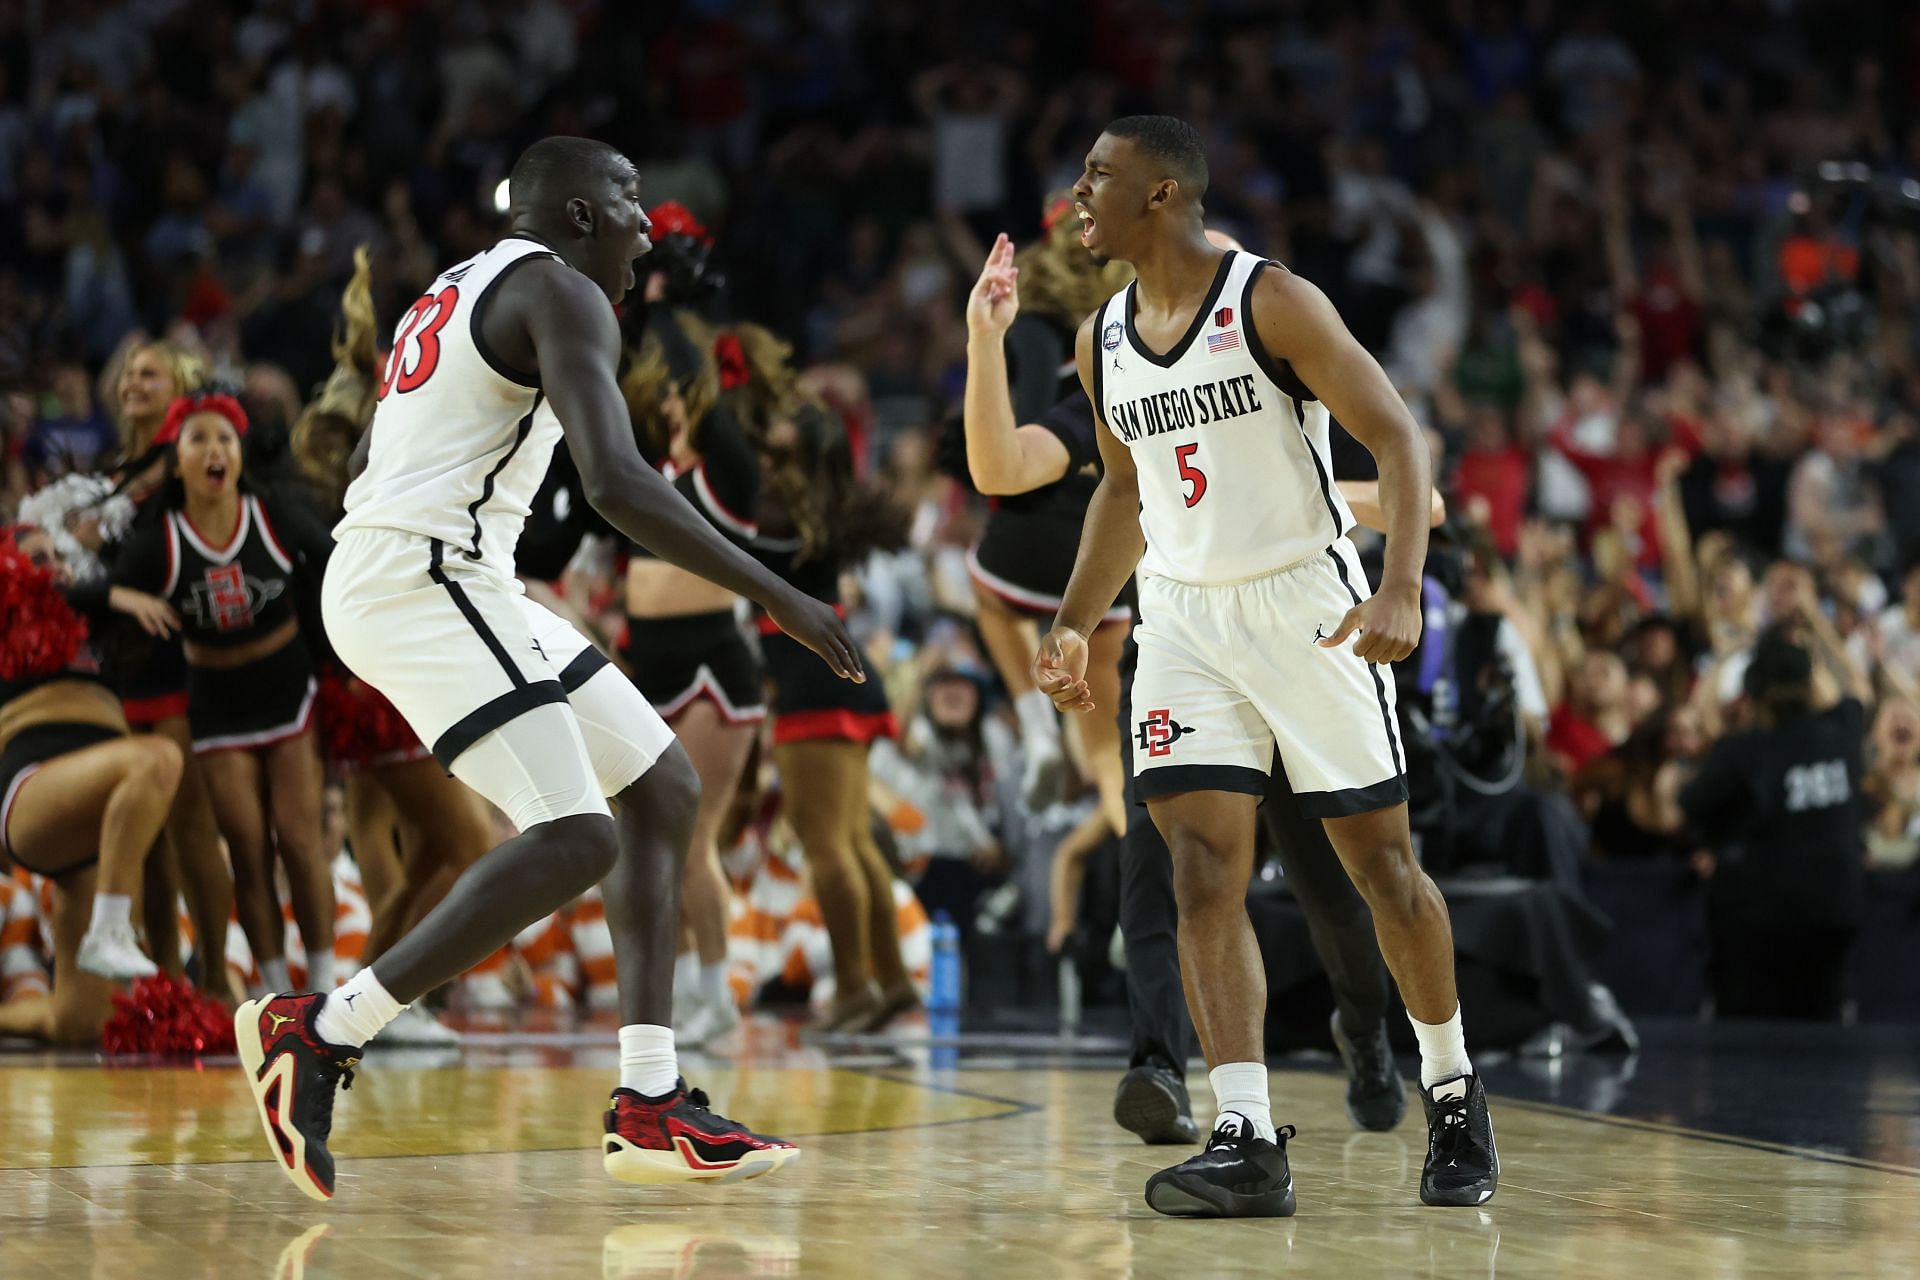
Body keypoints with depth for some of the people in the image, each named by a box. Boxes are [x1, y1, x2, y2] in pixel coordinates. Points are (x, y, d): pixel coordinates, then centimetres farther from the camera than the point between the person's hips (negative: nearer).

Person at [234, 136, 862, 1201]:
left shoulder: (458, 290, 23)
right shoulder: (561, 294, -8)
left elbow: (364, 464, 30)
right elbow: (616, 483, -23)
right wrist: (773, 595, -20)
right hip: (425, 579, -11)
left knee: (662, 786, 11)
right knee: (574, 839, -21)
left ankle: (650, 1108, 7)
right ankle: (321, 1032, -13)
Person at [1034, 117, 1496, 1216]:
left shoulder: (1274, 302, -14)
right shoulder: (1102, 342, 5)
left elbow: (1400, 438, -16)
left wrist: (1401, 592, -28)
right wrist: (1075, 625, 18)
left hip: (1306, 601, -5)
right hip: (1183, 616, 5)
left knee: (1382, 860, 4)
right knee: (1204, 874, -10)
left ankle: (1454, 1092, 25)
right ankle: (1249, 1145, -13)